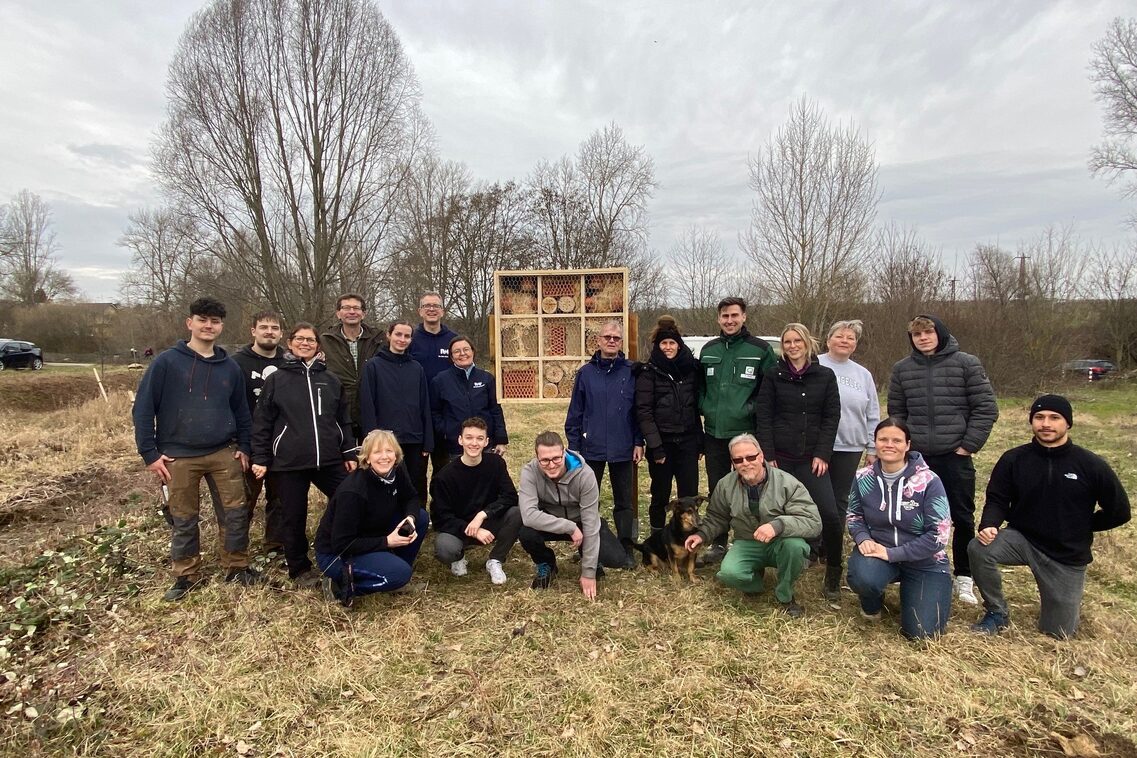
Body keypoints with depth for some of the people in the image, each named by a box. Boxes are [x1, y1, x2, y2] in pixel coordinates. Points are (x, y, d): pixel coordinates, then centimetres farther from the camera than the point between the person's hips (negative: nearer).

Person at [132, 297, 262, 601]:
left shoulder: (230, 367, 6)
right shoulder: (167, 362, -4)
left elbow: (241, 410, 13)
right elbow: (143, 408, -4)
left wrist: (244, 447, 7)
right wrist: (150, 453, -7)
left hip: (224, 453, 3)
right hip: (179, 457, -2)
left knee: (236, 513, 4)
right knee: (183, 520, 9)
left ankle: (237, 568, 22)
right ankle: (187, 576, 26)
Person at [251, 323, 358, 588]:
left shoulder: (331, 380, 10)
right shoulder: (276, 380, 3)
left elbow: (344, 420, 12)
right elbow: (262, 423, 2)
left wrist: (350, 453, 7)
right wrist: (260, 458, -3)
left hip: (330, 460, 3)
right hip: (289, 463, -2)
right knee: (294, 517, 8)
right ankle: (300, 569, 26)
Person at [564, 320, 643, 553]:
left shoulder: (631, 372, -1)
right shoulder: (586, 373, 1)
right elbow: (575, 413, 3)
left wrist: (639, 442, -3)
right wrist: (573, 446, 1)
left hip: (623, 449, -1)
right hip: (591, 448, 1)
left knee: (624, 500, 10)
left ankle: (626, 548, 22)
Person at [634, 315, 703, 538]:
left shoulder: (691, 368, 6)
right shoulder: (649, 372, -5)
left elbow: (697, 406, 10)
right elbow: (644, 411, -10)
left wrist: (700, 441, 7)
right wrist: (655, 447, -15)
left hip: (687, 442, 3)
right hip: (662, 443, -3)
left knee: (690, 495, 4)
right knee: (660, 496, 8)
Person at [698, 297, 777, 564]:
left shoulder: (761, 349, -5)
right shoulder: (708, 350, 8)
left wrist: (754, 409, -12)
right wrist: (705, 408, 4)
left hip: (747, 433, -4)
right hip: (714, 434, 4)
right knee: (716, 491, 13)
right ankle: (719, 543, 27)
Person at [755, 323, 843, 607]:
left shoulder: (825, 376, 5)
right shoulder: (773, 375, 3)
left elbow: (832, 417, 3)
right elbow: (763, 416, 0)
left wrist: (822, 454, -6)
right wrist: (768, 455, -7)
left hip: (812, 458, 0)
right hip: (780, 457, 0)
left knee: (830, 515, -10)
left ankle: (833, 580, 7)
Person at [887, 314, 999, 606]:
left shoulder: (966, 364, -3)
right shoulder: (902, 369, 4)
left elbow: (986, 408, -3)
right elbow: (896, 412, 11)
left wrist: (968, 445, -8)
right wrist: (905, 445, 2)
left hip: (956, 456, -2)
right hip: (917, 457, 2)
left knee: (963, 518, 7)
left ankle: (964, 578, 22)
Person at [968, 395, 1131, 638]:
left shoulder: (1091, 465, -9)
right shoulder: (1013, 459, -8)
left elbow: (1119, 511, 2)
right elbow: (997, 500, -5)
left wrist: (1080, 527, 0)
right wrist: (989, 525, -24)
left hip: (1068, 555, 0)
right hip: (1021, 539, 0)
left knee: (1057, 633, 5)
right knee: (978, 549, -32)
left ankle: (1068, 600, 42)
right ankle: (997, 613, -7)